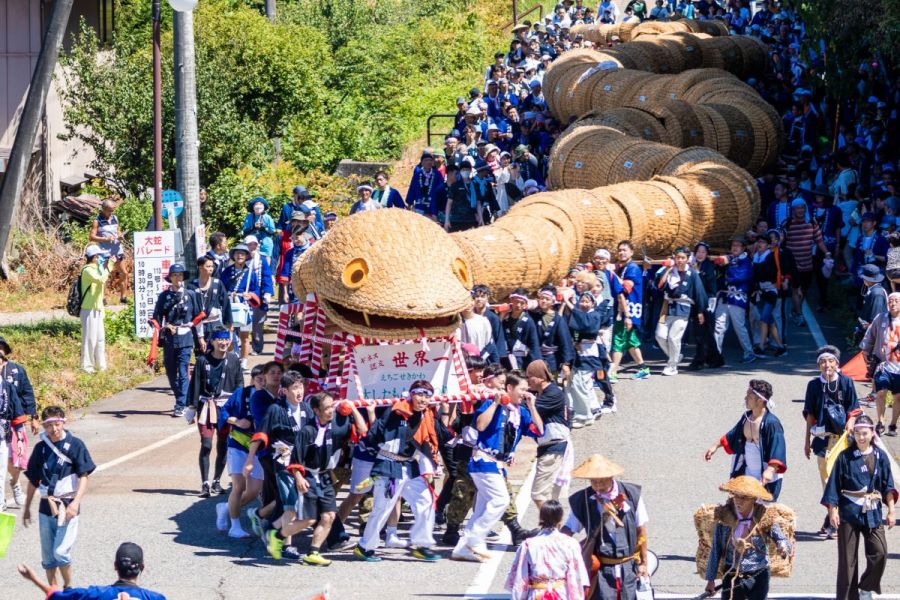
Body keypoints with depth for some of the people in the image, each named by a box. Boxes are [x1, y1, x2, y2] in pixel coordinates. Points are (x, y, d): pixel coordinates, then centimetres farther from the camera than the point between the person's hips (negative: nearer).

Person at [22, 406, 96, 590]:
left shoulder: (75, 445, -6)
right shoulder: (40, 448, 6)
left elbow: (84, 477, -9)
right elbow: (33, 480, 15)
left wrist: (76, 503, -21)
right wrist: (27, 508, 17)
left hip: (67, 507, -5)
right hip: (46, 506, 5)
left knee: (61, 552, -14)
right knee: (48, 556, 9)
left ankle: (68, 588, 5)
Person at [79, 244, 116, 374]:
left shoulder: (96, 269, 16)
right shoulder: (88, 270, -15)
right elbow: (102, 279, -28)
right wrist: (108, 265, -19)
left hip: (97, 309, 10)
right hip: (89, 310, -10)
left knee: (100, 338, 13)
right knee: (90, 338, -7)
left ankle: (100, 365, 19)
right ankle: (86, 366, -3)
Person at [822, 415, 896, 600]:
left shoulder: (880, 456, 3)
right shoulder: (845, 457, -3)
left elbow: (888, 487, 7)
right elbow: (834, 484, 0)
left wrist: (891, 510, 2)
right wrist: (832, 511, -5)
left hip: (873, 513, 2)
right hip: (849, 512, -2)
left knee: (879, 553, -10)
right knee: (848, 557, 2)